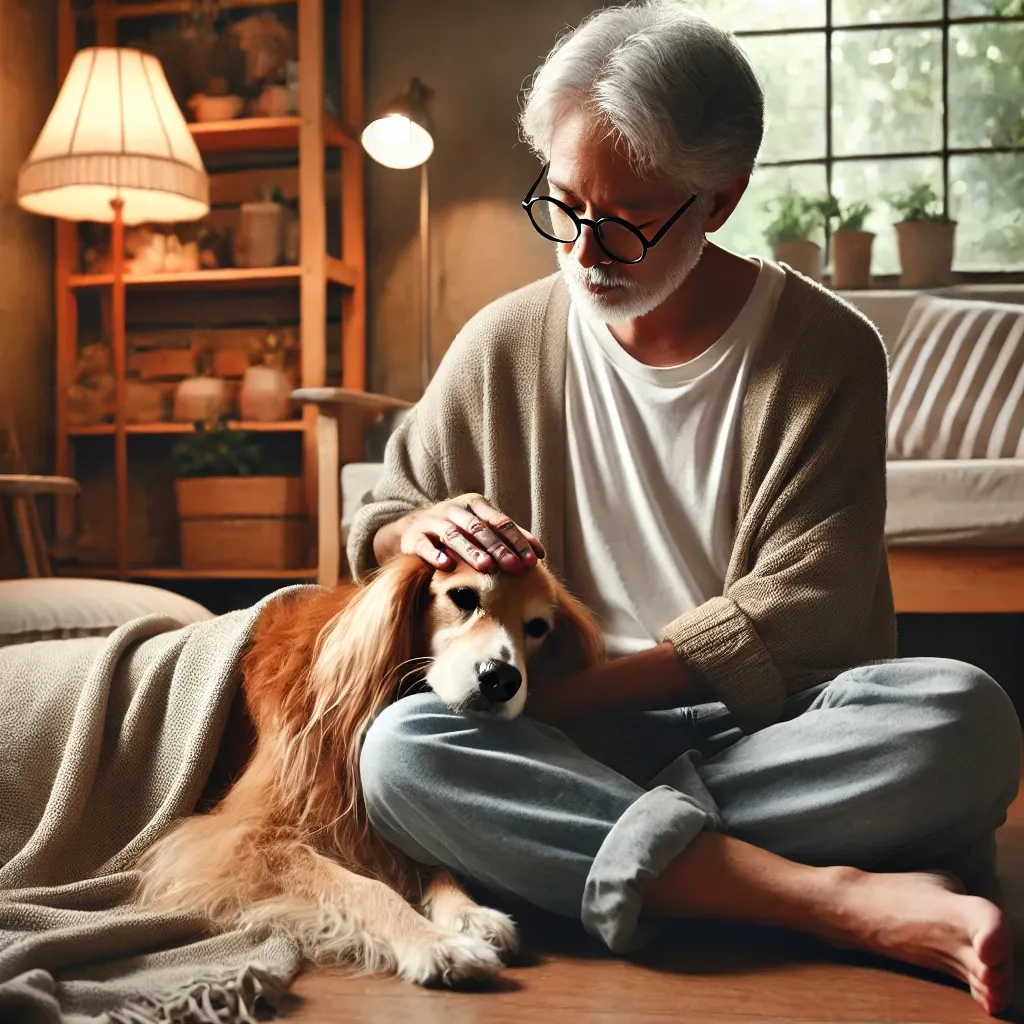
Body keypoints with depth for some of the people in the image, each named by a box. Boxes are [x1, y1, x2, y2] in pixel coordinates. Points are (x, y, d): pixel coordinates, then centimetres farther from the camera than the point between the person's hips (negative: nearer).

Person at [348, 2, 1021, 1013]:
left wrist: (565, 691, -16)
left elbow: (792, 618, -10)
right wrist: (420, 527, -12)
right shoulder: (504, 344, 5)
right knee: (400, 748, -31)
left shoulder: (828, 351, -3)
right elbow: (373, 527, 14)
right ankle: (849, 901, -34)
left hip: (770, 727, -2)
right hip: (567, 736, 2)